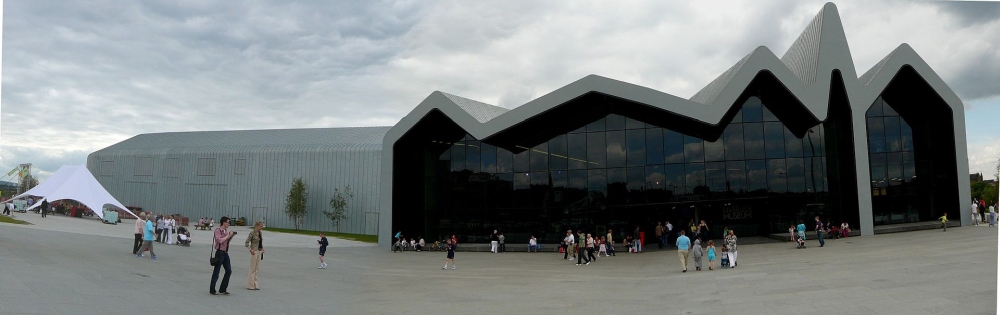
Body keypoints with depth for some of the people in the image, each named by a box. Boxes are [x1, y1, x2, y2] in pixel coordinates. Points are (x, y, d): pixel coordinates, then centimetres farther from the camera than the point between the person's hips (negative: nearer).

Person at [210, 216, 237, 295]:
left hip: (225, 253, 8)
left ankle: (222, 289, 15)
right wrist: (228, 235, -16)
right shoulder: (218, 230, -11)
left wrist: (232, 236, 7)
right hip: (220, 252, -8)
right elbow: (220, 240, -24)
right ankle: (212, 290, 10)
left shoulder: (226, 231, 11)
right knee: (216, 272, 0)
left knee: (229, 271, 7)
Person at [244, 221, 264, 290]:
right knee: (253, 269, -2)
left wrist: (262, 248, 10)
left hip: (259, 252, 7)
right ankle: (250, 285, 4)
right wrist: (251, 250, -24)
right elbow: (246, 243, -14)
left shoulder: (260, 233, 10)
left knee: (257, 268, 10)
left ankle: (255, 284, 16)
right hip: (254, 252, -7)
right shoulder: (252, 233, -12)